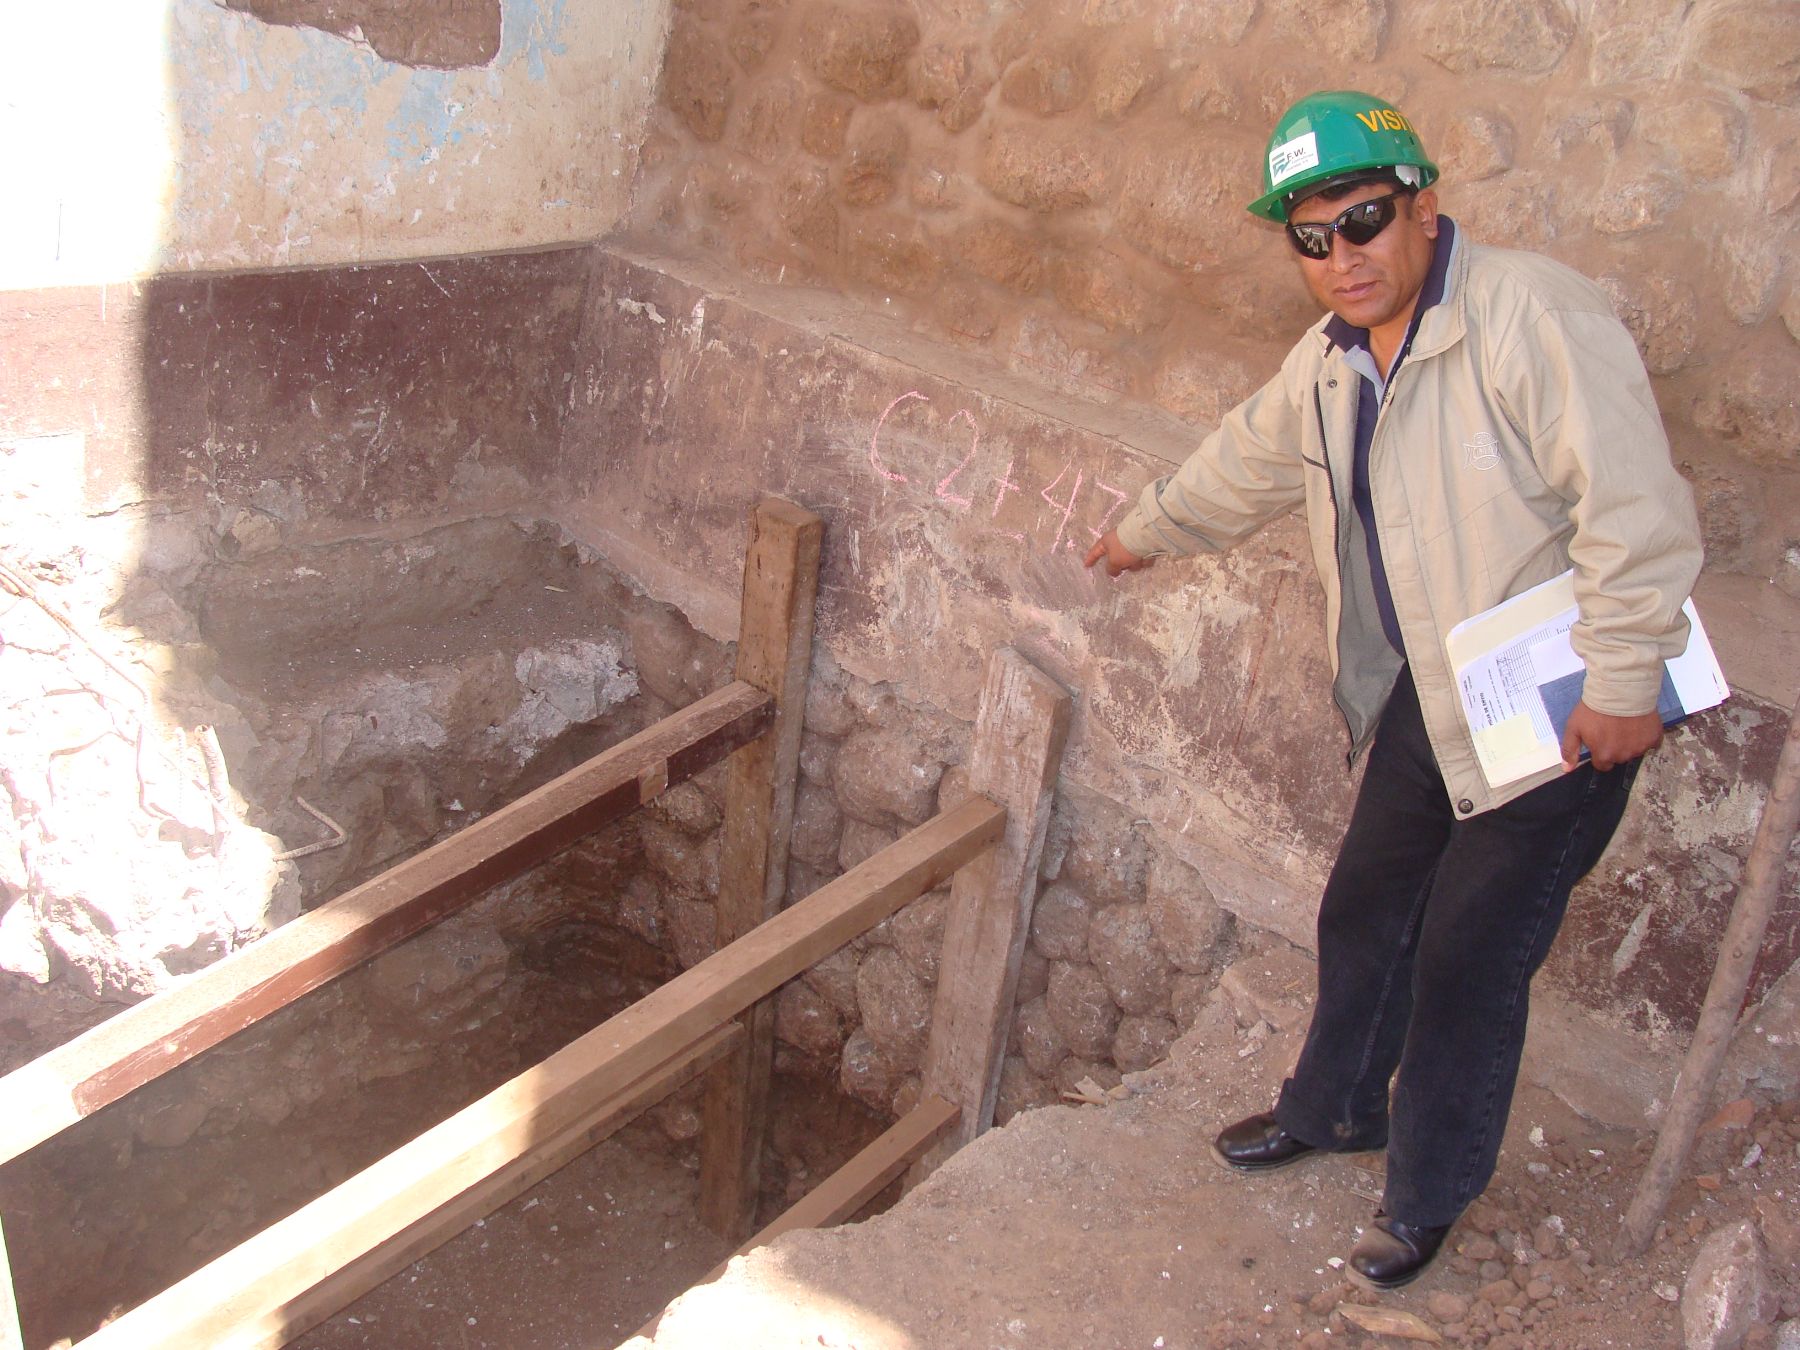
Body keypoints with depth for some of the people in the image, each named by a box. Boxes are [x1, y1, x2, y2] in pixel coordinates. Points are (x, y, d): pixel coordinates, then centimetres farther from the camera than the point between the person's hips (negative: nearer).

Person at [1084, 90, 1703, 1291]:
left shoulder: (1533, 315, -21)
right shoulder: (1328, 364, 5)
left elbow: (1637, 507, -24)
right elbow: (1244, 465, 24)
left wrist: (1624, 683, -23)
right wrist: (1145, 533, 38)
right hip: (1422, 705, 8)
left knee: (1469, 964, 2)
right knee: (1365, 917, 19)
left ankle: (1429, 1196, 23)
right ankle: (1335, 1110, 43)